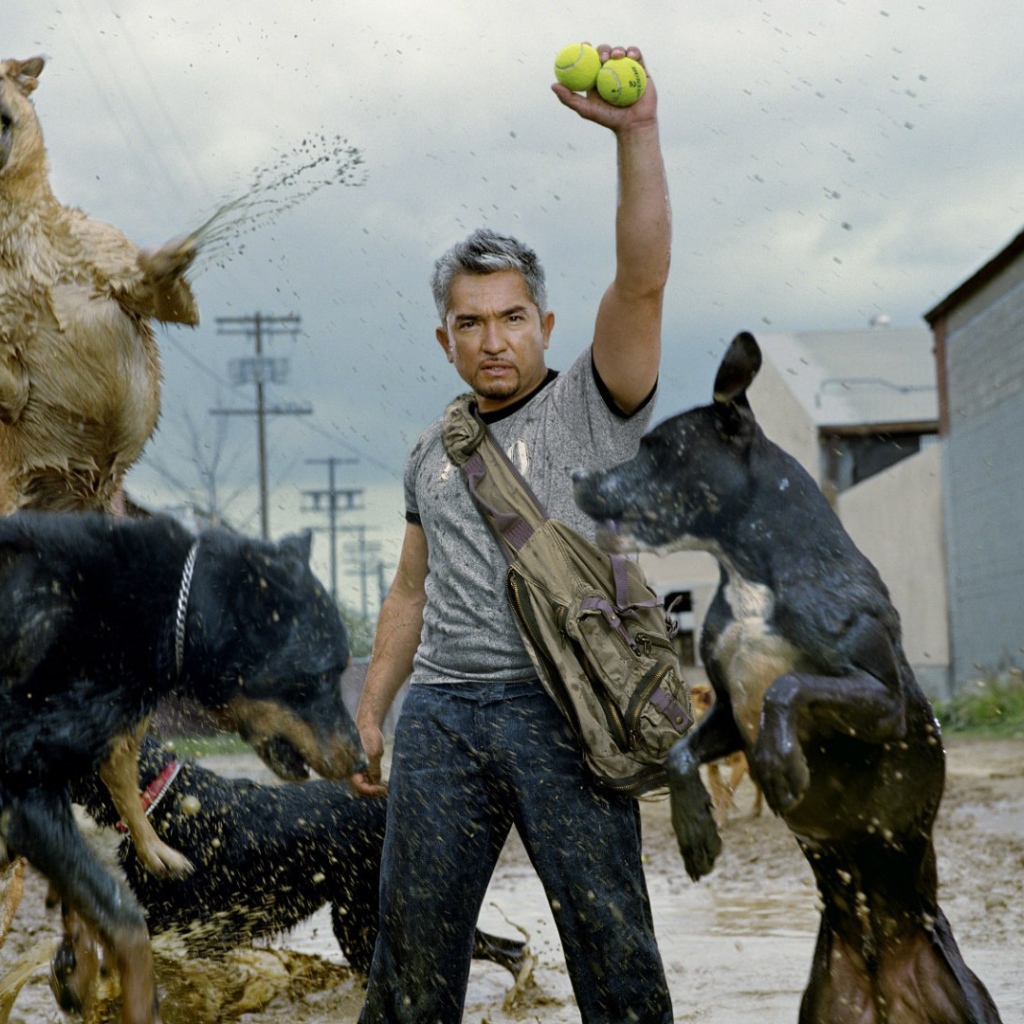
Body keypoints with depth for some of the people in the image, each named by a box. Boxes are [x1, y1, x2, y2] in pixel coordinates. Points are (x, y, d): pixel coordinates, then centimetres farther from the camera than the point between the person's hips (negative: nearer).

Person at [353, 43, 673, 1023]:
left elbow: (642, 280, -10)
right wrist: (369, 711, 17)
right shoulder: (432, 453, 21)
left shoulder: (592, 407, 5)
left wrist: (636, 133, -21)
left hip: (563, 707, -4)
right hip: (441, 713, 4)